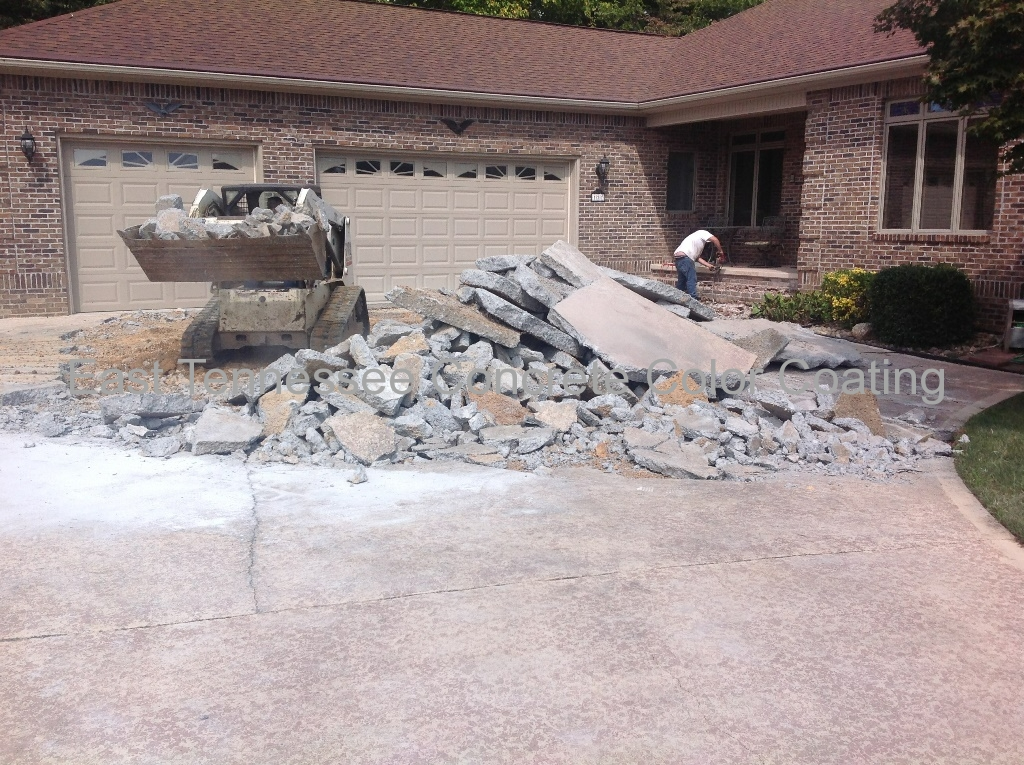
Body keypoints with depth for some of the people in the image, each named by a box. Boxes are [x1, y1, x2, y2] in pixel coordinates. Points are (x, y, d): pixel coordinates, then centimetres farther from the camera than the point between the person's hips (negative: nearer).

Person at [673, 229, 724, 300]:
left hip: (679, 258, 10)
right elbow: (715, 239, -9)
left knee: (682, 281, 16)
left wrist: (709, 265, 16)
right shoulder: (702, 233, 8)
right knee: (692, 280, -8)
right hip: (685, 257, -10)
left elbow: (698, 257, 22)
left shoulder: (699, 243, 32)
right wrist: (721, 251, 2)